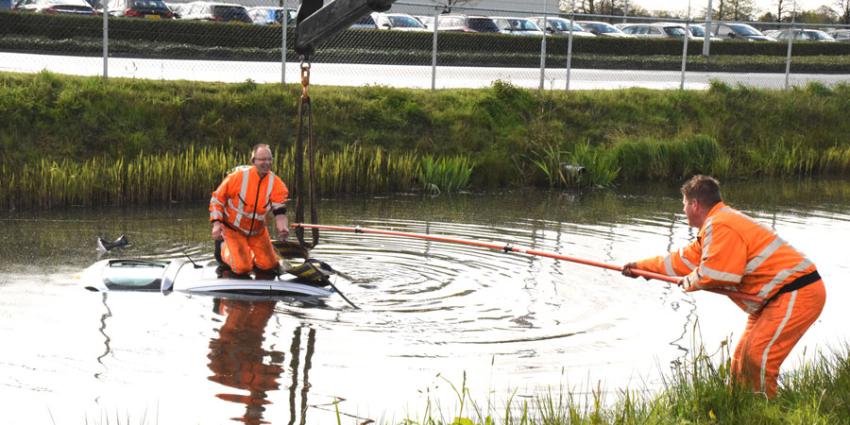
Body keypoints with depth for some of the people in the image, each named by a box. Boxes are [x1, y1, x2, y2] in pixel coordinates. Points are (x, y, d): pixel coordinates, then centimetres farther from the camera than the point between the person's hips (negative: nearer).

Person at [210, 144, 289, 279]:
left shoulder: (276, 184, -13)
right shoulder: (238, 176, -21)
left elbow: (279, 211, -16)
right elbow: (217, 198, -10)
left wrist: (282, 228, -38)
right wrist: (216, 223, -20)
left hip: (258, 231, 4)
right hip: (233, 229, -4)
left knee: (269, 266, 1)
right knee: (242, 267, -14)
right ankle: (225, 252, 17)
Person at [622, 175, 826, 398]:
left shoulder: (721, 226, -17)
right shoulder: (715, 225, 19)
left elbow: (713, 273, -24)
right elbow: (686, 259, 29)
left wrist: (689, 282, -3)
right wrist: (643, 266, 32)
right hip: (776, 296, 11)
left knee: (758, 357, -19)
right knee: (742, 359, 13)